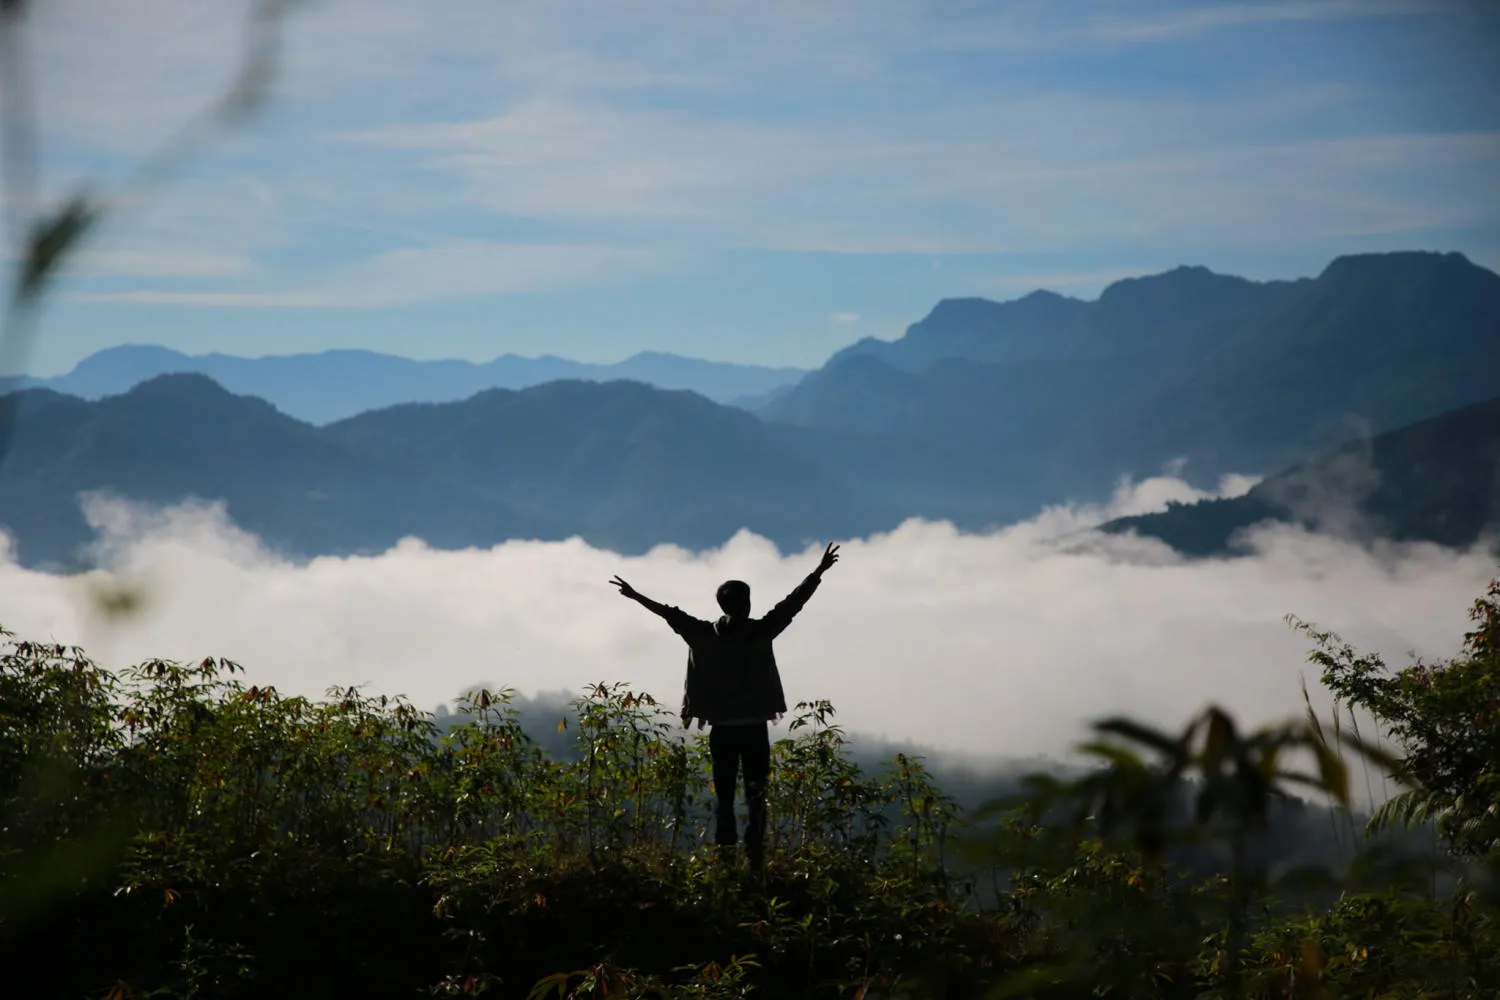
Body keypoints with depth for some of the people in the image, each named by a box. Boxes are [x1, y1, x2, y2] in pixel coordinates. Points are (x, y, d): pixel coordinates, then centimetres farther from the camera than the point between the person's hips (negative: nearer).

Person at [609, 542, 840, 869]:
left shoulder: (705, 634, 2)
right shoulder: (759, 631, -4)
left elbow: (670, 613, 7)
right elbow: (792, 603, -3)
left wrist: (635, 596, 17)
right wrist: (820, 571, 3)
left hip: (721, 729, 2)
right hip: (754, 728, -2)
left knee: (723, 796, 6)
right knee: (755, 797, -1)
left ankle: (724, 855, -1)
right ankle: (754, 856, -9)